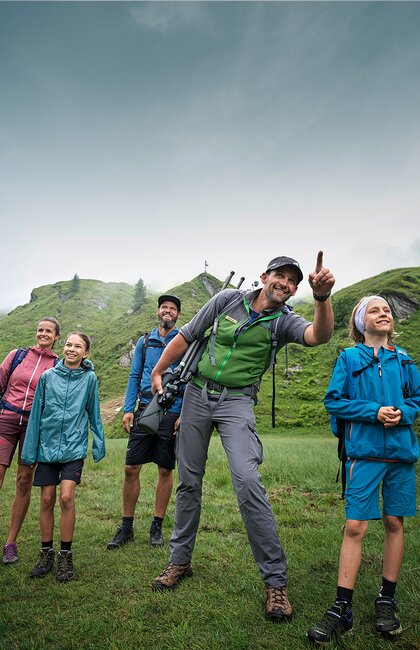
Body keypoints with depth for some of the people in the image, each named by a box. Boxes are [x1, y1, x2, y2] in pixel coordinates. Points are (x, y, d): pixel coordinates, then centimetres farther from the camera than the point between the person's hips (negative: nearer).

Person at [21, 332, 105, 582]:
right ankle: (46, 553, 24)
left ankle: (66, 555, 8)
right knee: (47, 499, 7)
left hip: (74, 447, -2)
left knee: (67, 498, -9)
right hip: (47, 446, 2)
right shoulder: (47, 376, 1)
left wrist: (99, 444, 7)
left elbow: (94, 413, 6)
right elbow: (36, 413, 5)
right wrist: (30, 449, 6)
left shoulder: (90, 378, -1)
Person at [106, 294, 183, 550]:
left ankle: (157, 527, 22)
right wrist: (128, 409, 3)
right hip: (145, 410, 3)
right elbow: (134, 377, 13)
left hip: (172, 413, -3)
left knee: (165, 470, 6)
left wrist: (185, 415, -10)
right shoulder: (144, 342, 12)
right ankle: (127, 527, 17)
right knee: (131, 468, 2)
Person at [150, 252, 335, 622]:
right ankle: (180, 561, 30)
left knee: (248, 481, -20)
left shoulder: (284, 322, -4)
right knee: (189, 482, 10)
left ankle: (276, 581, -5)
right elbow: (187, 335, 7)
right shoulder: (229, 299, 0)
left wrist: (322, 297, -44)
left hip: (236, 402, -2)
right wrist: (157, 372, 9)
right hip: (197, 394, 3)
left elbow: (319, 335, -26)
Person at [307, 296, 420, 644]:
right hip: (365, 451, -3)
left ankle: (387, 600, 27)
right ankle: (342, 609, 5)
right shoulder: (349, 359, 2)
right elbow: (333, 400, -3)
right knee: (355, 527, -4)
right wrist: (374, 411, -13)